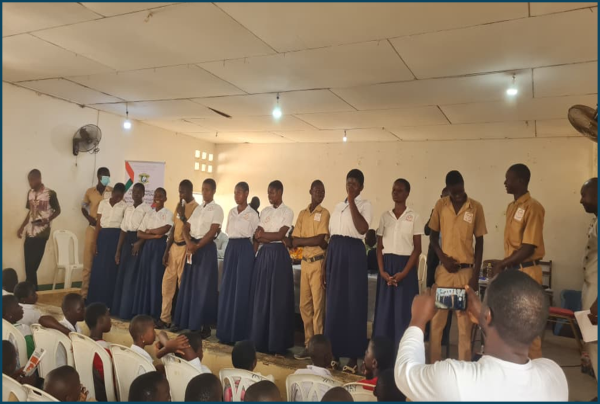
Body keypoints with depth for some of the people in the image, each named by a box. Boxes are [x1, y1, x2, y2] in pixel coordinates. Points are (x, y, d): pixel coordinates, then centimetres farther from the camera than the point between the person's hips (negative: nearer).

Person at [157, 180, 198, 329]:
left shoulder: (196, 207, -8)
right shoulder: (179, 205, 13)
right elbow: (174, 227, 14)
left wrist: (182, 215, -17)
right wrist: (167, 250, 11)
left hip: (185, 247, -7)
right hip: (174, 246, 7)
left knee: (183, 283, 0)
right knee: (167, 282, 8)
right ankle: (165, 318, 17)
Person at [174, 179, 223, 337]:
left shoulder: (217, 209, -3)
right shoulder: (197, 209, 15)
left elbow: (212, 232, -13)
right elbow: (186, 228, 8)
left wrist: (197, 246, -16)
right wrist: (189, 243, -10)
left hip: (206, 249, -6)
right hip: (193, 248, 6)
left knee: (204, 287, -4)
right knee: (189, 286, 8)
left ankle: (205, 325, 4)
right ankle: (188, 322, 17)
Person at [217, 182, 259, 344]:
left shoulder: (252, 214, -4)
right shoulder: (231, 212, 12)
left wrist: (255, 256, -4)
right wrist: (232, 246, 8)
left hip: (245, 249, -6)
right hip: (231, 248, 6)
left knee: (241, 290, -3)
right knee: (227, 288, 6)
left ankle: (239, 334, 7)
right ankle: (226, 331, 16)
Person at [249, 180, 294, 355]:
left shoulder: (287, 212, -2)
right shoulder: (265, 211, 12)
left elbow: (280, 235, -13)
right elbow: (257, 237, 4)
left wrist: (263, 234, -5)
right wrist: (272, 237, -12)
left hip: (278, 255, -5)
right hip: (263, 254, 5)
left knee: (277, 298, -2)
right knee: (260, 297, 6)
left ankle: (277, 343, 6)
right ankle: (259, 340, 15)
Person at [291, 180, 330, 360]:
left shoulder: (324, 213, -3)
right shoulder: (302, 214, 11)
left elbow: (320, 240, -15)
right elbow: (294, 242, 2)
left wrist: (302, 240, -4)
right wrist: (313, 241, -9)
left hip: (318, 262, -5)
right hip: (305, 262, 5)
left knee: (318, 305, -2)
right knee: (304, 305, 8)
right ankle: (308, 345, 18)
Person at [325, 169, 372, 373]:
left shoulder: (365, 205, -1)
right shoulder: (338, 206, 17)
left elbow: (362, 229, -21)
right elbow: (330, 235, 15)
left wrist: (351, 201, -18)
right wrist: (326, 266, 12)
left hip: (353, 252, -6)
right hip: (335, 253, 6)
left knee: (353, 304, -1)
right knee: (334, 304, 8)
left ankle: (353, 357, 9)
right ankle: (334, 354, 19)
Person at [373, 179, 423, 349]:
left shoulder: (414, 217, -1)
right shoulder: (385, 216, 8)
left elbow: (417, 248, -4)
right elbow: (379, 247, 7)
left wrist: (404, 272, -13)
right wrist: (382, 271, -5)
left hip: (405, 266, -3)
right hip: (386, 266, 3)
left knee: (404, 311, -1)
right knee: (384, 310, 5)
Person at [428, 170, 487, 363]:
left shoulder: (476, 207, -1)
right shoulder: (440, 205, 1)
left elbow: (479, 242, 3)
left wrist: (476, 274, -1)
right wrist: (443, 258, -8)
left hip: (466, 270, -1)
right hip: (444, 269, 1)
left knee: (465, 322, 3)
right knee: (437, 319, 4)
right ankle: (434, 364, 17)